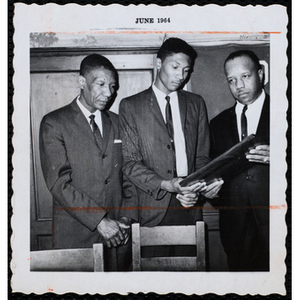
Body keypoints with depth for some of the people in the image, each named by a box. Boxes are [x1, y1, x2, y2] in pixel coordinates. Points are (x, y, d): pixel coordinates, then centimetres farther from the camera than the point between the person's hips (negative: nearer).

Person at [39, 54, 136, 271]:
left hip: (116, 232, 4)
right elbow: (59, 182, -12)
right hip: (76, 235, -3)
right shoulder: (54, 124, -4)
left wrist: (127, 217, 0)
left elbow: (128, 174, 12)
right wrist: (99, 221, -16)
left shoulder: (117, 123, 11)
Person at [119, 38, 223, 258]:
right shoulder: (130, 106, 3)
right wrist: (167, 185, -17)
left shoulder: (196, 104, 13)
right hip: (152, 209, -2)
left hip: (190, 207, 3)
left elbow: (202, 156, 11)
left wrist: (199, 186, -9)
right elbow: (130, 163, -3)